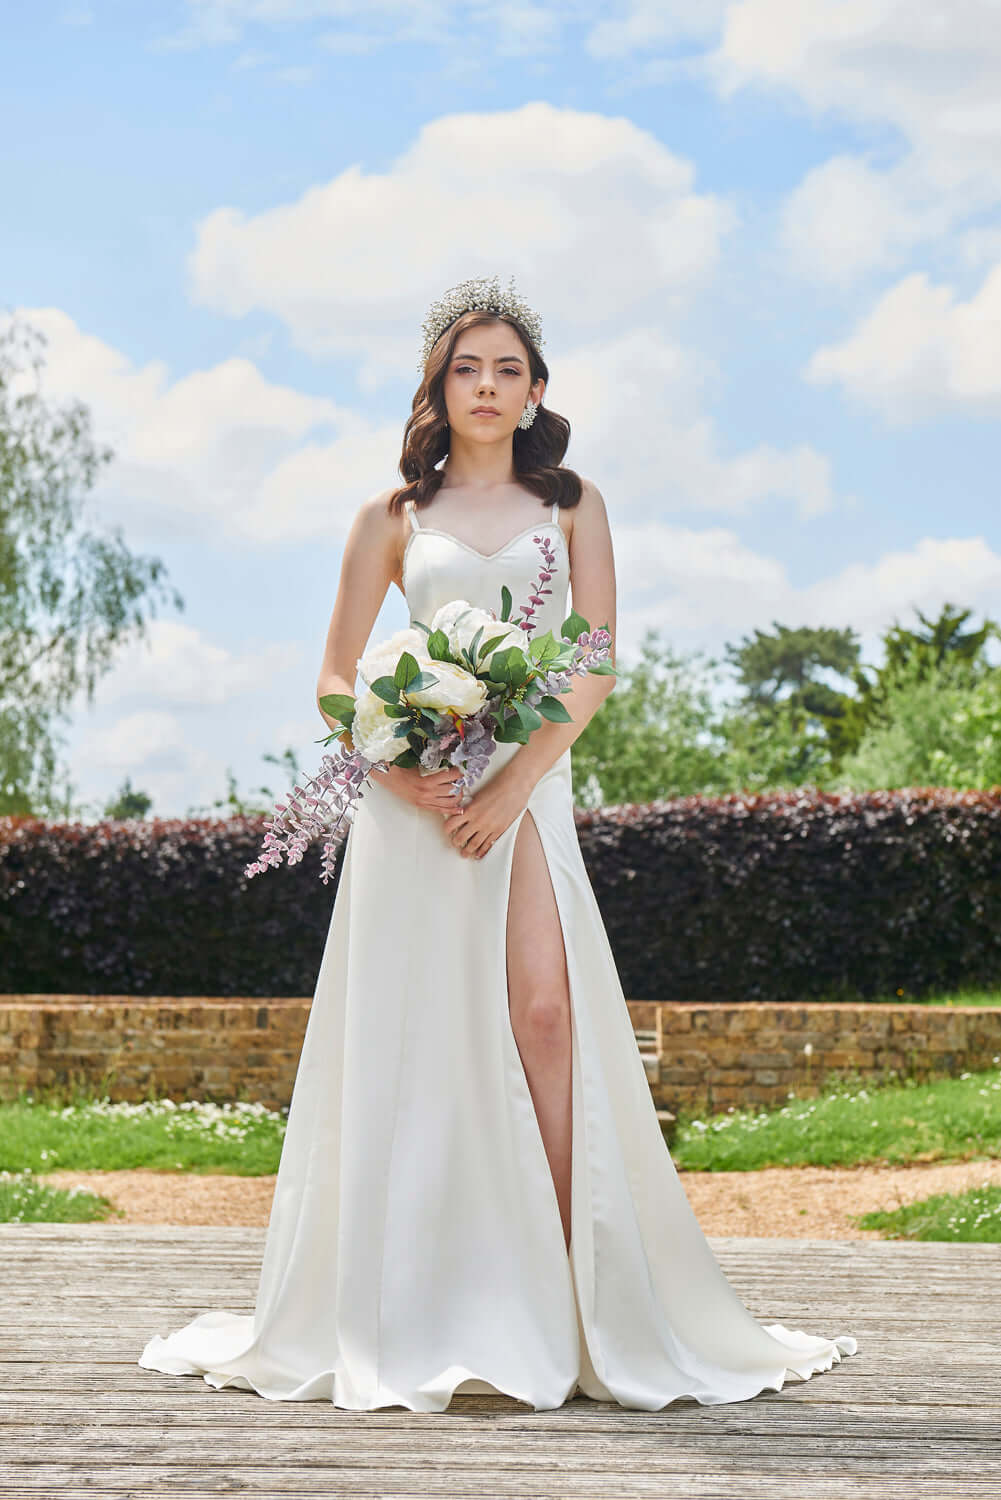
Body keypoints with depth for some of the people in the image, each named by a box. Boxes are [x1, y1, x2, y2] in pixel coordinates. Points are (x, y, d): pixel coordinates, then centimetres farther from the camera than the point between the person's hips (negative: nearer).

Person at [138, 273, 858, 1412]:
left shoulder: (572, 506, 12)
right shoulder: (394, 517, 12)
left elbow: (597, 665, 2)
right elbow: (335, 676, 10)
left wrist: (514, 782, -11)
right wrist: (393, 767, -9)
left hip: (529, 785, -1)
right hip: (413, 791, 1)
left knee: (543, 1012, -16)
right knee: (409, 1034, -2)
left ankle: (567, 1302, -13)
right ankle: (410, 1315, 6)